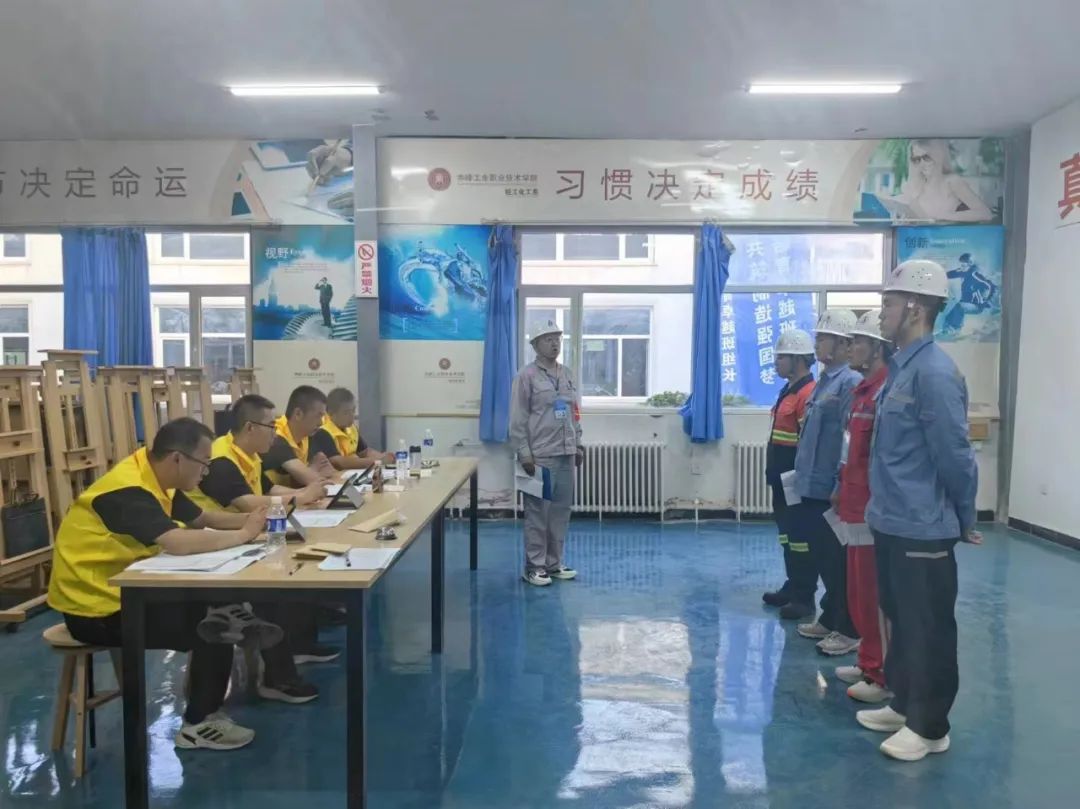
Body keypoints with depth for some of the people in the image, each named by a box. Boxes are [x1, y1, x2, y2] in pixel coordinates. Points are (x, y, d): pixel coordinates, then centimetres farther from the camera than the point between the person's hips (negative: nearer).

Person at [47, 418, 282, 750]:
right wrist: (244, 534, -26)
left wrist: (248, 520, -5)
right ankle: (198, 725, 3)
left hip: (123, 590, 9)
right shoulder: (128, 490, -27)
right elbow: (179, 542, -41)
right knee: (214, 631, -12)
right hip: (96, 609, -9)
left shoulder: (155, 478, 3)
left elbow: (201, 519, 12)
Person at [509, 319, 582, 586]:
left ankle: (554, 563, 20)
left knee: (561, 511, 10)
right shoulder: (527, 376, -6)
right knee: (538, 512, -1)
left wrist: (578, 444, 14)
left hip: (565, 454, 6)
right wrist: (524, 454, -14)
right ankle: (534, 566, 9)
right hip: (540, 456, -6)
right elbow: (518, 419, -10)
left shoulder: (566, 374, 14)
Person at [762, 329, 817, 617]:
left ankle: (804, 597, 7)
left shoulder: (808, 393, -18)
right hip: (783, 477, 10)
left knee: (801, 536, -2)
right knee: (787, 533, 16)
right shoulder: (789, 391, 14)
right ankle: (792, 587, 26)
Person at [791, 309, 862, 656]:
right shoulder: (824, 381, 13)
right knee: (822, 558, 18)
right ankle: (829, 619, 31)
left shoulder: (850, 383, -14)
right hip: (813, 486, 9)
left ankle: (848, 630, 15)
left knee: (839, 562, 3)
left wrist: (842, 486, -20)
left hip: (831, 489, -9)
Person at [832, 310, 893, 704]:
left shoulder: (885, 391, -17)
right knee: (862, 592, 18)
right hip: (857, 506, 10)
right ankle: (869, 663, 31)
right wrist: (842, 490, 20)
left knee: (872, 595, 0)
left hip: (872, 509, -10)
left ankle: (886, 676, 12)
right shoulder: (865, 388, 14)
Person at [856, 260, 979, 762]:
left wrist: (965, 520, -6)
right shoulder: (901, 366, 9)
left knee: (929, 628, 6)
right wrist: (882, 506, 17)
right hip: (893, 522, 9)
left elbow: (955, 455, -17)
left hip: (923, 528, -9)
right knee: (901, 620, 20)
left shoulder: (934, 372, -20)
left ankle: (930, 726, 21)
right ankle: (905, 705, 36)